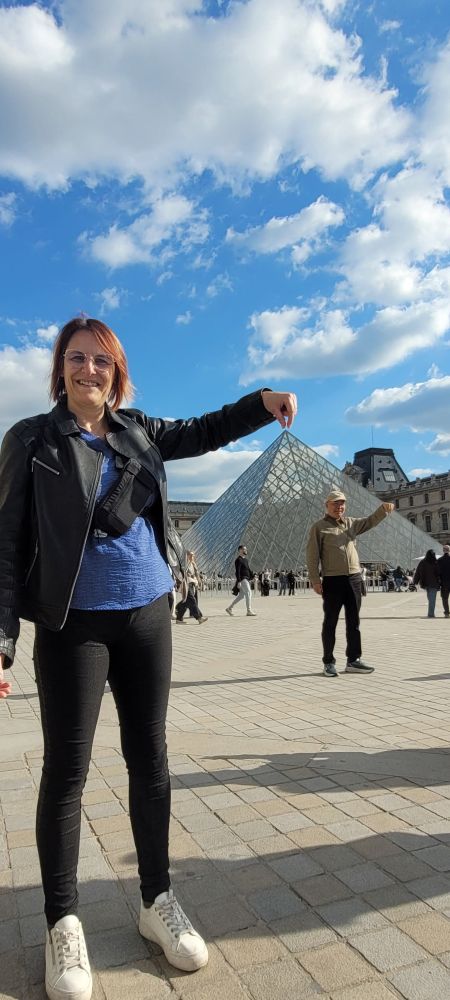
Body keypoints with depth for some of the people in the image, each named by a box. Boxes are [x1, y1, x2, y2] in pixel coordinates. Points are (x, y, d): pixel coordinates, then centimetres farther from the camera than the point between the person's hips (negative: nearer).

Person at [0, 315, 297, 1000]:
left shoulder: (139, 432, 9)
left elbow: (204, 432, 15)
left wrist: (264, 401, -4)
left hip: (149, 615, 4)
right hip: (74, 624, -3)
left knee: (150, 759, 12)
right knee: (67, 769, 6)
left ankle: (157, 900, 30)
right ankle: (62, 922, 26)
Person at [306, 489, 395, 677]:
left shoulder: (350, 523, 15)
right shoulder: (319, 527, -2)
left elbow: (370, 521, 16)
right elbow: (312, 555, -5)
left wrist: (383, 509, -4)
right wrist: (315, 580, -12)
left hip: (354, 578, 6)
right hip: (332, 580, -6)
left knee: (353, 622, 10)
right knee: (330, 623, 3)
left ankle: (353, 660, 20)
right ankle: (329, 662, 12)